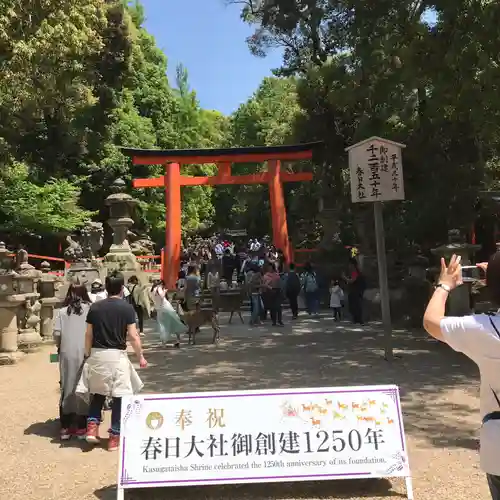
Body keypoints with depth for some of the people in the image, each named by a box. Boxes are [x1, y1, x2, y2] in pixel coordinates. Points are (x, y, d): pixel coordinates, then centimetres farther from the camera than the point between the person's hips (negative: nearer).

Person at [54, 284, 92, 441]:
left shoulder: (62, 311, 2)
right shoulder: (91, 309, -1)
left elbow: (56, 334, -2)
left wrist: (60, 346, 17)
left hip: (67, 354, 1)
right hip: (85, 354, -1)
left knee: (67, 388, 11)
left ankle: (65, 427, 17)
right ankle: (82, 427, 13)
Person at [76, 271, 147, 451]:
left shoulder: (95, 307, 2)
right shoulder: (127, 308, -7)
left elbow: (89, 335, 5)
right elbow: (133, 336, -8)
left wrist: (87, 355, 18)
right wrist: (141, 357, 4)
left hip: (97, 355, 4)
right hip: (117, 355, -3)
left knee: (98, 392, 22)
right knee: (119, 395, 7)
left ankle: (92, 424, 10)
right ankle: (114, 436, 13)